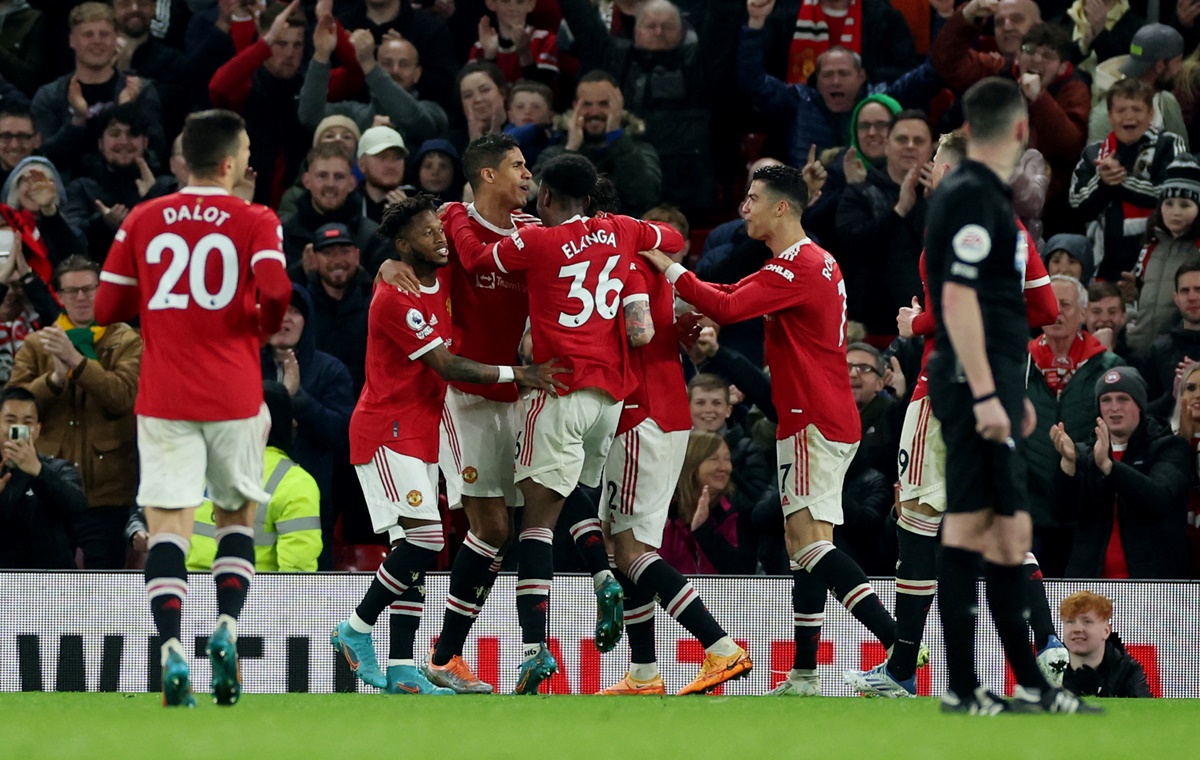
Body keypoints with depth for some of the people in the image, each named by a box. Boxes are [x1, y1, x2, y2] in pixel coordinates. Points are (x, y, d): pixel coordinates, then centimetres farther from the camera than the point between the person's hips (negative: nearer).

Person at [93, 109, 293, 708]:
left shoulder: (143, 221, 6)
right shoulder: (254, 222, -2)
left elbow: (107, 308, 7)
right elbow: (274, 291, -18)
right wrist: (265, 328, 3)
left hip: (163, 399, 1)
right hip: (234, 396, -1)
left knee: (167, 524, -4)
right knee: (238, 514, 18)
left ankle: (172, 650, -22)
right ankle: (226, 627, -1)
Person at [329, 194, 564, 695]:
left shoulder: (443, 280, 7)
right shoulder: (395, 299, -18)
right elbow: (445, 366, -20)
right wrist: (516, 375, -23)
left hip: (420, 430, 9)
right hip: (386, 432, -9)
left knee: (417, 548, 4)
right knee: (424, 537, -19)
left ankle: (401, 671, 2)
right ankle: (357, 630, -5)